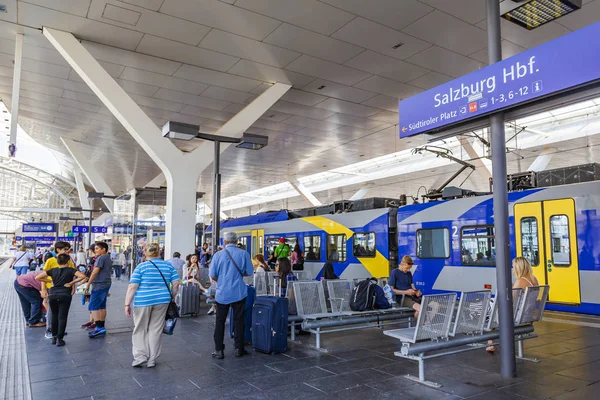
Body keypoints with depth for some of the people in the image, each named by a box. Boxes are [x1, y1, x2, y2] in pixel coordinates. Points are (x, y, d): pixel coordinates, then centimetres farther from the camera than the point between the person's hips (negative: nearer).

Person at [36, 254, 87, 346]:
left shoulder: (52, 270, 11)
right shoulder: (70, 270, 2)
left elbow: (37, 277, 11)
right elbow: (82, 276, -14)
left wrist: (50, 281, 14)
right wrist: (71, 283, -4)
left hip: (52, 295, 4)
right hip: (65, 295, -3)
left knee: (54, 316, 19)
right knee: (62, 317, 0)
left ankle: (54, 337, 25)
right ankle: (59, 339, -1)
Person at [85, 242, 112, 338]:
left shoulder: (101, 258, -12)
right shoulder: (108, 259, 18)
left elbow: (95, 272, -18)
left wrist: (88, 285, -15)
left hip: (99, 286, -10)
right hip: (106, 285, 10)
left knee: (93, 307, -7)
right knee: (102, 306, 12)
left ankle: (99, 328, -11)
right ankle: (102, 328, 16)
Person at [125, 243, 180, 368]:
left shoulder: (141, 267, -3)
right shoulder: (169, 266, 5)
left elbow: (132, 287, -7)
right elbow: (176, 283, 3)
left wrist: (127, 304, -3)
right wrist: (171, 298, 15)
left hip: (143, 302, -2)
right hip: (162, 301, 2)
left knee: (140, 330, 13)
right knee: (156, 330, 10)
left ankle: (140, 356, 3)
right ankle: (152, 360, 14)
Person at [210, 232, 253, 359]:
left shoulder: (218, 255, -4)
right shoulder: (244, 254, -6)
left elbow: (212, 276, -3)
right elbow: (249, 272, 0)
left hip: (222, 293, 0)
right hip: (239, 293, 0)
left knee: (220, 321, 9)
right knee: (238, 321, 10)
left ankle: (218, 350, 13)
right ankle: (239, 349, 17)